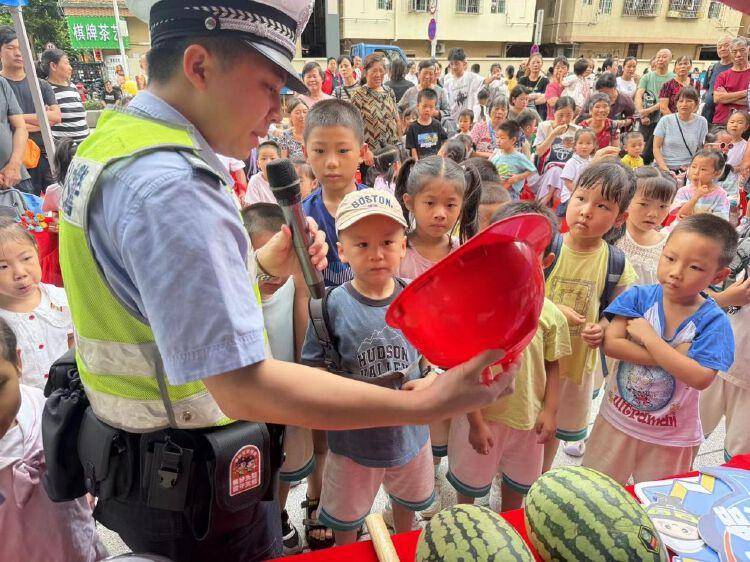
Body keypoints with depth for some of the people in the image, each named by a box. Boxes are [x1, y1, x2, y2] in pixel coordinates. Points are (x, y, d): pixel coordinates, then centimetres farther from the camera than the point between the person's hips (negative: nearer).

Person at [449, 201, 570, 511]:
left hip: (528, 417, 3)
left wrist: (550, 410, -4)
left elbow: (552, 366, 3)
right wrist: (476, 423, -14)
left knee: (517, 486, 25)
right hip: (481, 416, -3)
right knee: (469, 485, 20)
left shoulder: (551, 314, -10)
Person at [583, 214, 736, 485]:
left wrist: (648, 336, -26)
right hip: (618, 420, 2)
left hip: (670, 437, -1)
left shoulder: (713, 321, -16)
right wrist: (673, 358, -26)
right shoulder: (639, 296, -11)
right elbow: (611, 344, -20)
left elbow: (700, 378, -28)